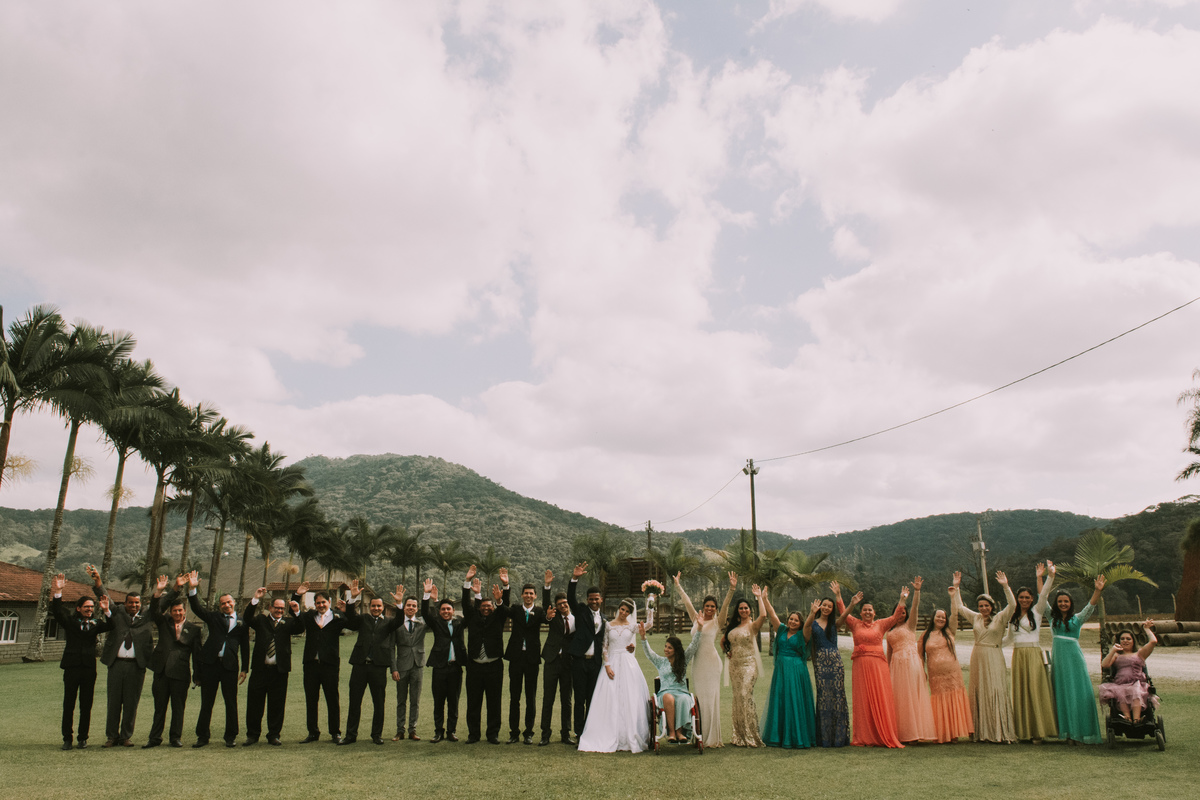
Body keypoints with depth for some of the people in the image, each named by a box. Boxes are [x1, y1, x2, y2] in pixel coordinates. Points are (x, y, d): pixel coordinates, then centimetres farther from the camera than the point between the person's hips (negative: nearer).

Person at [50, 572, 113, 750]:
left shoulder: (96, 623, 9)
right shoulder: (70, 621, 6)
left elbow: (110, 626, -8)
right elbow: (57, 612, -11)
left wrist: (106, 611, -24)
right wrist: (58, 592, -25)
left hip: (89, 668, 1)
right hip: (71, 667, -1)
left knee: (86, 705, 5)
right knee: (68, 705, 3)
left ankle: (82, 738, 13)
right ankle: (67, 738, 11)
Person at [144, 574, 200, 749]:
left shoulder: (193, 629, 5)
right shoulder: (164, 622, 10)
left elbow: (197, 653, 3)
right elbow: (154, 611, -6)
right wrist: (159, 592, -22)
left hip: (181, 673, -2)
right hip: (161, 671, 2)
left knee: (178, 707, 5)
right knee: (159, 706, 9)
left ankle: (176, 737, 16)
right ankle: (155, 738, 19)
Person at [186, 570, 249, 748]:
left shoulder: (241, 622, 8)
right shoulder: (213, 617, 9)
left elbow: (245, 647, 9)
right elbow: (196, 608, -3)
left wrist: (245, 669, 5)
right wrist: (192, 589, -16)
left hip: (230, 666, 0)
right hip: (210, 664, 1)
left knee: (231, 703, 3)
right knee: (206, 703, 7)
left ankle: (231, 737, 13)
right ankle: (202, 736, 18)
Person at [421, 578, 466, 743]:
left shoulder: (459, 622, 11)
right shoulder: (436, 622, 7)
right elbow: (425, 613, -8)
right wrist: (427, 595, -22)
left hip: (455, 667, 1)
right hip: (440, 667, -1)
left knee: (453, 701, 6)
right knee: (438, 701, 5)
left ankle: (451, 731, 16)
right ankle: (438, 731, 15)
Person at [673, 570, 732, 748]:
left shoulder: (717, 622, 1)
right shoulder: (696, 619, 12)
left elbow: (726, 604, -11)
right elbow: (687, 602, 17)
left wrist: (732, 589, -22)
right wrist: (678, 586, 19)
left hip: (711, 661, -5)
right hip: (697, 661, 5)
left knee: (711, 697, -3)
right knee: (699, 697, 7)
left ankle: (712, 738, 3)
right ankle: (700, 736, 14)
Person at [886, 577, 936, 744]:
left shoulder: (909, 625, 6)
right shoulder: (890, 631, 19)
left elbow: (915, 608, -8)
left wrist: (917, 591, -19)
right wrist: (887, 668, 15)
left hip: (911, 661, -5)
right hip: (897, 664, 5)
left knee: (913, 696, -5)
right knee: (899, 697, 4)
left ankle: (915, 732, -4)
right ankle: (903, 733, 7)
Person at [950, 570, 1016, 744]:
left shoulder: (1000, 618, -1)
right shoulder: (975, 618, 10)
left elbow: (1012, 604, -14)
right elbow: (959, 607, 18)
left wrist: (1005, 586, -21)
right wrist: (956, 588, 14)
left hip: (994, 658, -4)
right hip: (977, 658, 4)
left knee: (996, 692, -8)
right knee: (979, 693, 5)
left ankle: (1002, 731, -4)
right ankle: (982, 731, 10)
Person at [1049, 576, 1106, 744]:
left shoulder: (1077, 618, 7)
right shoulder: (1053, 618, 12)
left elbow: (1090, 606, -6)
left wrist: (1098, 591, -21)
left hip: (1074, 657, -2)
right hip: (1058, 658, 2)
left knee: (1079, 692, -5)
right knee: (1062, 694, 2)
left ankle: (1083, 731, -1)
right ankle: (1068, 732, 6)